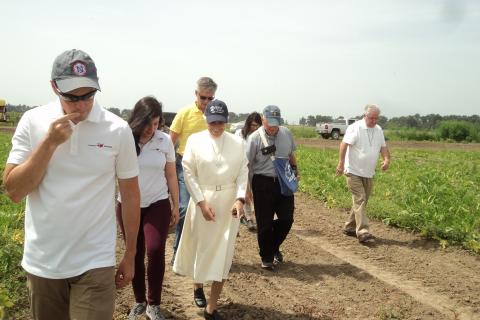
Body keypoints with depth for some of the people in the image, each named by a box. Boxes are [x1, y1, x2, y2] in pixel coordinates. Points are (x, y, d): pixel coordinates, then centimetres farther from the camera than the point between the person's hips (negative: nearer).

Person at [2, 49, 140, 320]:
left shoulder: (118, 130, -8)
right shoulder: (33, 122, -5)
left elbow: (130, 194, 0)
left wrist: (130, 255, 5)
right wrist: (49, 143, -18)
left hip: (94, 263, -2)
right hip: (41, 263, 2)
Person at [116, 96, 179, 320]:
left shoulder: (165, 141, -4)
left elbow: (171, 176, 5)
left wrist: (176, 205, 8)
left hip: (158, 205, 0)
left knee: (155, 251, -13)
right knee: (135, 254, 10)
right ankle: (139, 301, 29)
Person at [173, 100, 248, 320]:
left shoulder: (237, 142, 0)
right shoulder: (195, 140, -5)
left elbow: (243, 172, 0)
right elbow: (189, 174, -6)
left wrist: (240, 199, -14)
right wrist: (201, 203, -12)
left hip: (229, 202, 1)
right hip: (202, 200, -1)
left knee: (222, 252, 2)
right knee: (200, 247, 15)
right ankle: (197, 286, 45)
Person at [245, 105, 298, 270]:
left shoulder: (286, 133, 3)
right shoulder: (254, 138, -12)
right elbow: (247, 165, -11)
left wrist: (295, 171, 16)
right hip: (263, 184, -4)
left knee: (286, 219, 6)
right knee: (265, 223, 4)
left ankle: (274, 247, 33)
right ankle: (266, 257, 22)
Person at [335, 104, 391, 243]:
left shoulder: (379, 130, 11)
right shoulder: (355, 128, -11)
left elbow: (383, 147, 14)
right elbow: (344, 145, -18)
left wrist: (387, 159, -7)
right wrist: (341, 163, -26)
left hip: (369, 173, 7)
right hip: (354, 172, -7)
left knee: (361, 201, 13)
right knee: (360, 200, -12)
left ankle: (349, 227, 26)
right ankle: (363, 232, -15)